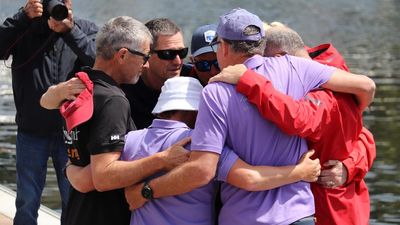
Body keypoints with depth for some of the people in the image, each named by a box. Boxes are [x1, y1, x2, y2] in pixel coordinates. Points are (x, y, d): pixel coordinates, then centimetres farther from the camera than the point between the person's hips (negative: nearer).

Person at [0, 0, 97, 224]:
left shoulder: (87, 29, -2)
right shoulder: (24, 28, -2)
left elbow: (99, 61, -20)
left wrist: (71, 30, -32)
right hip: (31, 131, 0)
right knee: (26, 205, 5)